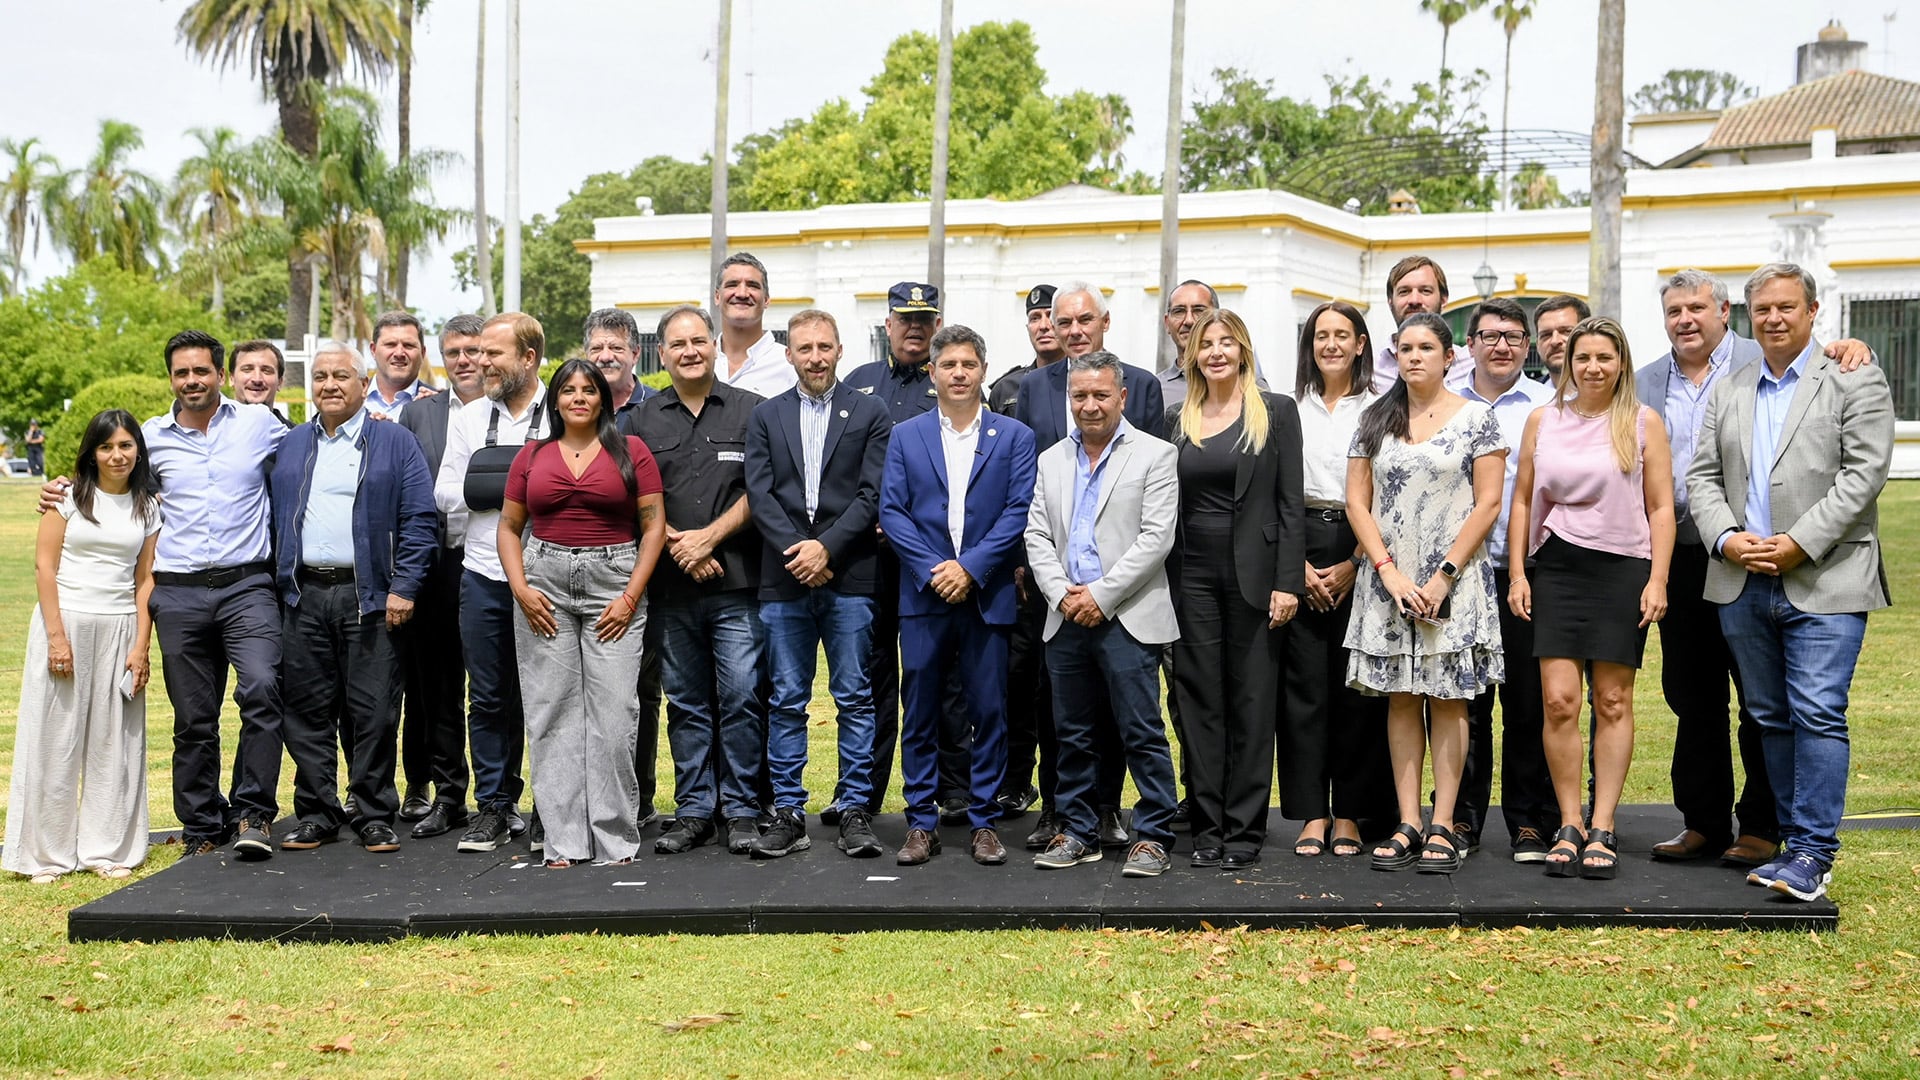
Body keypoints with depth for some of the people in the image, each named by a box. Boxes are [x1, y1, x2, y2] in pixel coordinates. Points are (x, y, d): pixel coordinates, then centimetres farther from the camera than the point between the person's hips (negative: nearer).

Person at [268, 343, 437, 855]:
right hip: (302, 597, 4)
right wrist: (275, 584, 7)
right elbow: (271, 519, 18)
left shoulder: (395, 442, 4)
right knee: (307, 711, 5)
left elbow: (419, 519, -2)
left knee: (374, 713, -1)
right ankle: (317, 814, 15)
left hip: (369, 597, -3)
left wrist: (403, 588, -9)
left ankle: (374, 817, 8)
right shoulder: (289, 446, 16)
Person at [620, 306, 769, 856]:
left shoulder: (750, 411, 5)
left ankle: (741, 811, 6)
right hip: (671, 585, 3)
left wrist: (709, 536, -10)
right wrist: (676, 545, -6)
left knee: (741, 697, -4)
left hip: (737, 584, -2)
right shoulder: (640, 420, 11)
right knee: (685, 701, 9)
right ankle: (693, 811, 17)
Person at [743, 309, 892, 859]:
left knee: (855, 698, 2)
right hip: (783, 582, 2)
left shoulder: (871, 414, 6)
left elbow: (872, 494, -2)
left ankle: (854, 810, 9)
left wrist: (825, 546, -12)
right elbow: (760, 495, 3)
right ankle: (788, 813, 12)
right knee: (786, 701, 5)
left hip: (849, 579, -1)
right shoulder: (765, 417, 12)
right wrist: (798, 552, -10)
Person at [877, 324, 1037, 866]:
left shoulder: (1015, 436, 6)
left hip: (987, 594, -1)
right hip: (923, 596, 1)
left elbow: (1017, 512, -2)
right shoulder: (905, 436, 9)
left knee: (989, 712, 3)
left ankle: (984, 821, 13)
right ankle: (921, 823, 13)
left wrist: (971, 567, -12)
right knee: (919, 713, 4)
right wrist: (933, 570, -11)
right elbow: (891, 510, 2)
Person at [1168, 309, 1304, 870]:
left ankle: (1245, 830, 8)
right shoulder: (1179, 420, 10)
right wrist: (1163, 584, 4)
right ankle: (1208, 828, 12)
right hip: (1193, 576, 3)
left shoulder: (1276, 412, 2)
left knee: (1252, 703, 2)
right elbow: (1167, 505, 10)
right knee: (1200, 703, 5)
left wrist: (1288, 582, -10)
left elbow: (1290, 503, -2)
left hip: (1254, 573, -3)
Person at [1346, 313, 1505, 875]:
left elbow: (1487, 504, -4)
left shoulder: (1476, 418, 1)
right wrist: (1389, 572, -7)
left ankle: (1443, 827, 3)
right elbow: (1356, 502, 5)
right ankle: (1407, 824, 9)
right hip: (1387, 581, 3)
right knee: (1401, 697, 5)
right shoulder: (1375, 421, 9)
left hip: (1453, 580, -3)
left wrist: (1444, 576, -11)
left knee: (1447, 698, 0)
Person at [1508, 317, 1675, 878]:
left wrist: (1657, 580, -6)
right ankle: (1569, 827, 5)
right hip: (1557, 569, 1)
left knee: (1613, 702, 3)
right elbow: (1522, 501, 11)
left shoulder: (1643, 422, 3)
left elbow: (1661, 508, 2)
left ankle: (1602, 830, 8)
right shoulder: (1542, 420, 9)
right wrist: (1517, 574, 4)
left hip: (1623, 569, -1)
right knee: (1559, 701, -5)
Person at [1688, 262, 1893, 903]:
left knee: (1818, 713, -11)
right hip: (1743, 584, 5)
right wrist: (1726, 538, -6)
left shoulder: (1855, 385, 2)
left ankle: (1813, 853, -6)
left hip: (1825, 583, -5)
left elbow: (1863, 475, -7)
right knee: (1771, 718, 9)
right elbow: (1702, 478, 12)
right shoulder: (1728, 394, 16)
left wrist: (1797, 544, -15)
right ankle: (1798, 842, 17)